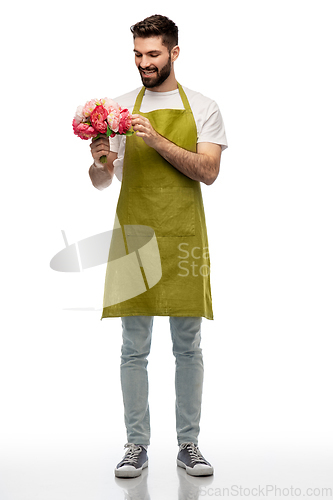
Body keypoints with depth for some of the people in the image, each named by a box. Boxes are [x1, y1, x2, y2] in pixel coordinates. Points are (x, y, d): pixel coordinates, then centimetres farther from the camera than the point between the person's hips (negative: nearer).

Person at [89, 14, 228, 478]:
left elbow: (209, 171, -7)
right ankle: (137, 445, 15)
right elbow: (102, 181, 7)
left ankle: (189, 444, 18)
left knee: (188, 348, 5)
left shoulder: (203, 108, 6)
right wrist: (98, 160, -16)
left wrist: (157, 139, -16)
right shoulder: (120, 108, 9)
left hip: (184, 238, 0)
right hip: (134, 235, 1)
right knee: (134, 348, 4)